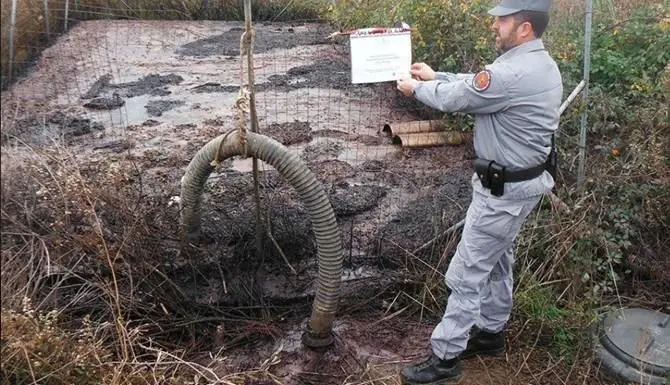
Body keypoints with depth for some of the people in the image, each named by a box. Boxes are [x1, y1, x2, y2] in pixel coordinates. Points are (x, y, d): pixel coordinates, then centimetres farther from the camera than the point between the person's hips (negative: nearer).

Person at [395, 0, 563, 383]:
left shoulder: (513, 73, -27)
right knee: (497, 260, 22)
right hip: (520, 181, 10)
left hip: (505, 189, -10)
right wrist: (435, 76, 17)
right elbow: (475, 84, 17)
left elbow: (454, 99, -16)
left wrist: (417, 88, 2)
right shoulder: (539, 64, 7)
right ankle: (491, 332, 39)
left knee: (467, 273, -2)